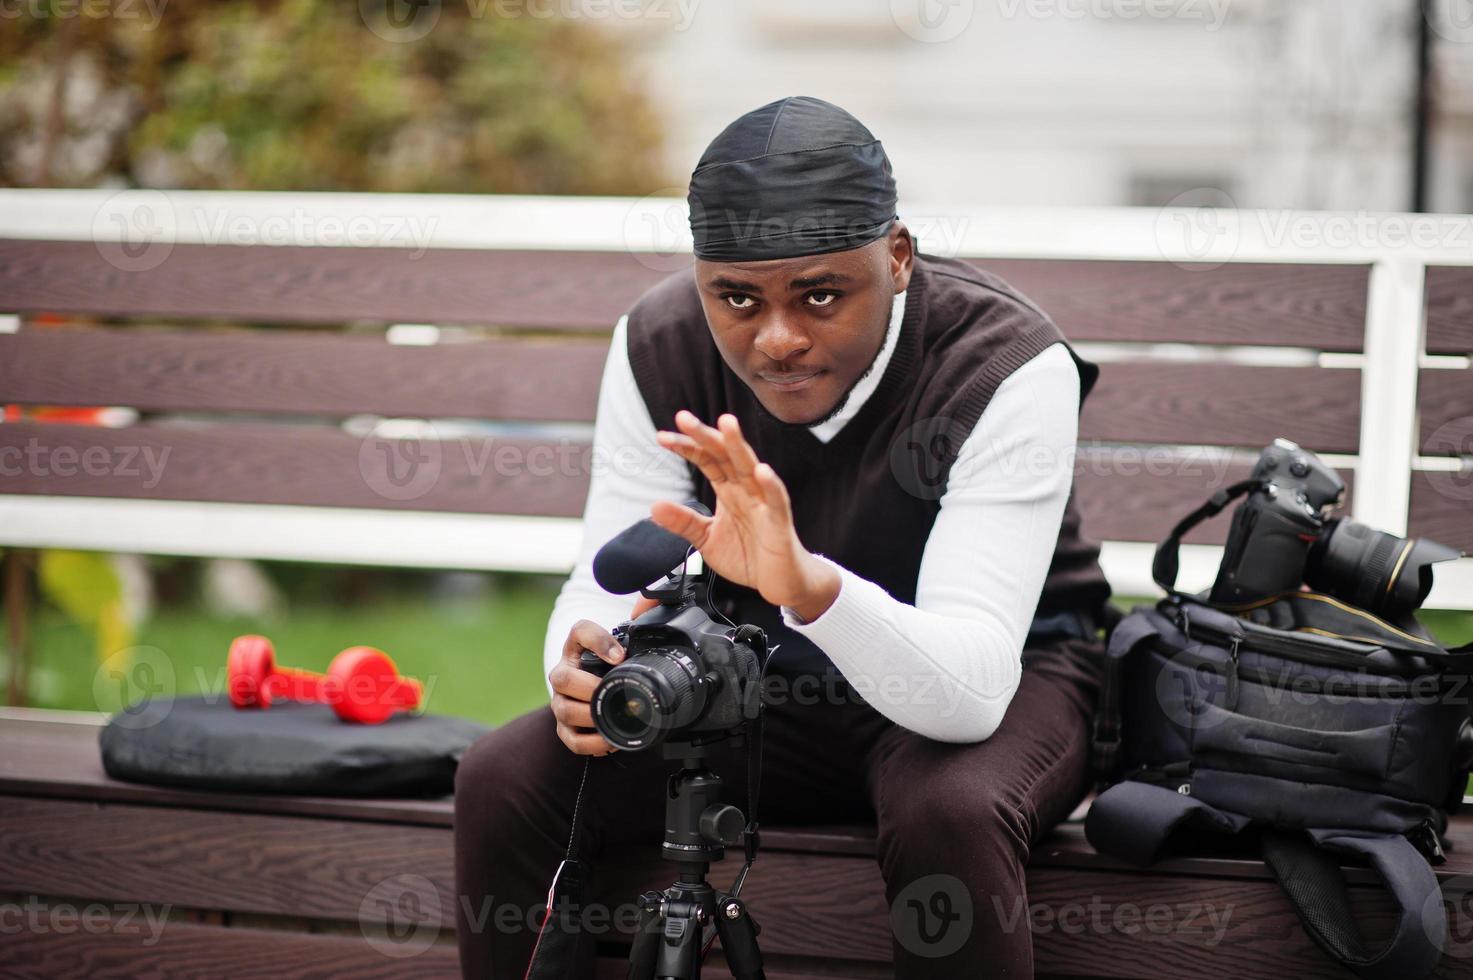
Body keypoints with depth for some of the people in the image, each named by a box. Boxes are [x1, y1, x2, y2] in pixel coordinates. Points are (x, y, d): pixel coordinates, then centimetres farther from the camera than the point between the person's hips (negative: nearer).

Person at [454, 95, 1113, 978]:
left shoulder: (1011, 367, -27)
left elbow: (969, 683, -35)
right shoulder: (658, 348, -13)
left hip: (990, 683, -3)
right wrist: (584, 672, -38)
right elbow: (606, 587, -12)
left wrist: (811, 584, -55)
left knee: (951, 811, -38)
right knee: (504, 781, -18)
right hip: (760, 684, 4)